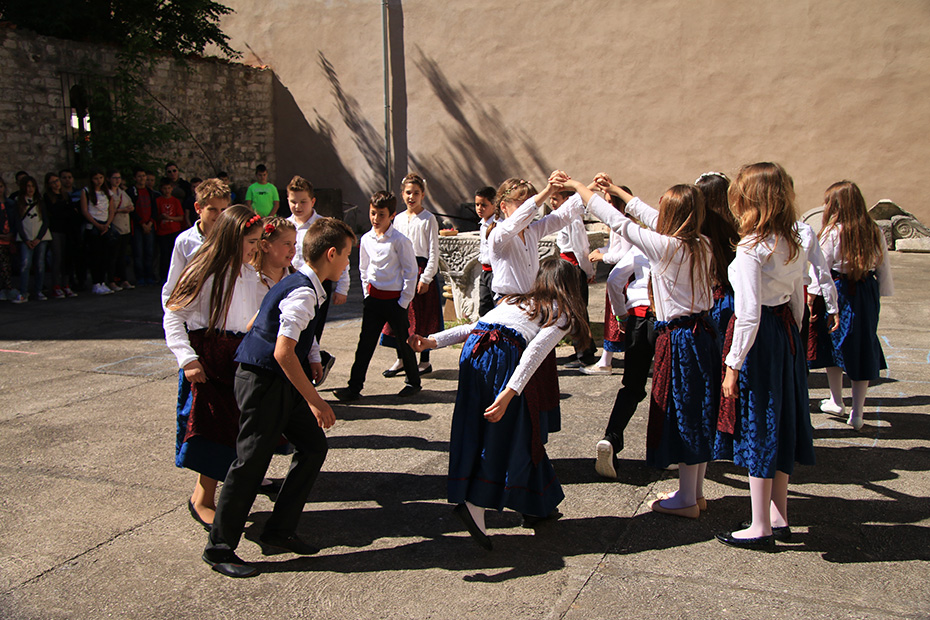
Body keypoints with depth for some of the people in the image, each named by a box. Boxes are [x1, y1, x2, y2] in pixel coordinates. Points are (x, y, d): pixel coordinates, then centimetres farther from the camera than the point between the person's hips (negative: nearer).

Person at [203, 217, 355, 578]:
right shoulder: (303, 293, -21)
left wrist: (310, 362, 14)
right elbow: (283, 352, -28)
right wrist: (315, 401, -24)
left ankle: (279, 531, 20)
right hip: (263, 383, -10)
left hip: (281, 382, 10)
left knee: (313, 446, 11)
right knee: (251, 461, -3)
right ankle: (219, 549, 11)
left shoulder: (299, 284, 10)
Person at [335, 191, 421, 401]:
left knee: (403, 342, 7)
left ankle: (413, 382, 25)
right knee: (365, 342, 5)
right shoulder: (366, 239, 4)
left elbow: (411, 272, -9)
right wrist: (367, 293, 10)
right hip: (373, 297, 5)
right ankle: (354, 387, 8)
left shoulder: (399, 240, -12)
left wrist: (404, 301, -10)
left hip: (395, 299, -4)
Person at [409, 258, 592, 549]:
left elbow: (472, 328, 21)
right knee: (508, 434, 5)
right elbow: (536, 350, -6)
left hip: (473, 351, 6)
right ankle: (475, 504, -2)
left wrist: (433, 341, 16)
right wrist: (509, 392, -16)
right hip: (502, 355, -6)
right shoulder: (563, 315, 14)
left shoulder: (519, 300, 32)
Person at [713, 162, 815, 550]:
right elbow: (799, 300, 12)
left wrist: (733, 363, -16)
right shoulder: (793, 244, 4)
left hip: (760, 339, -8)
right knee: (779, 424, 17)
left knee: (757, 429, 2)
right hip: (786, 333, 8)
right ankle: (779, 517, 29)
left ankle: (760, 528, 13)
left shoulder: (751, 248, -20)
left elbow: (749, 315, -22)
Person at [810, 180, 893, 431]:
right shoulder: (874, 232, 0)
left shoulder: (832, 232, -14)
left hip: (837, 293, -4)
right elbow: (884, 269, 7)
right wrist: (883, 293, 19)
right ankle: (857, 413, 12)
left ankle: (837, 401, 26)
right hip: (867, 295, 4)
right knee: (863, 349, 9)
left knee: (834, 344, 16)